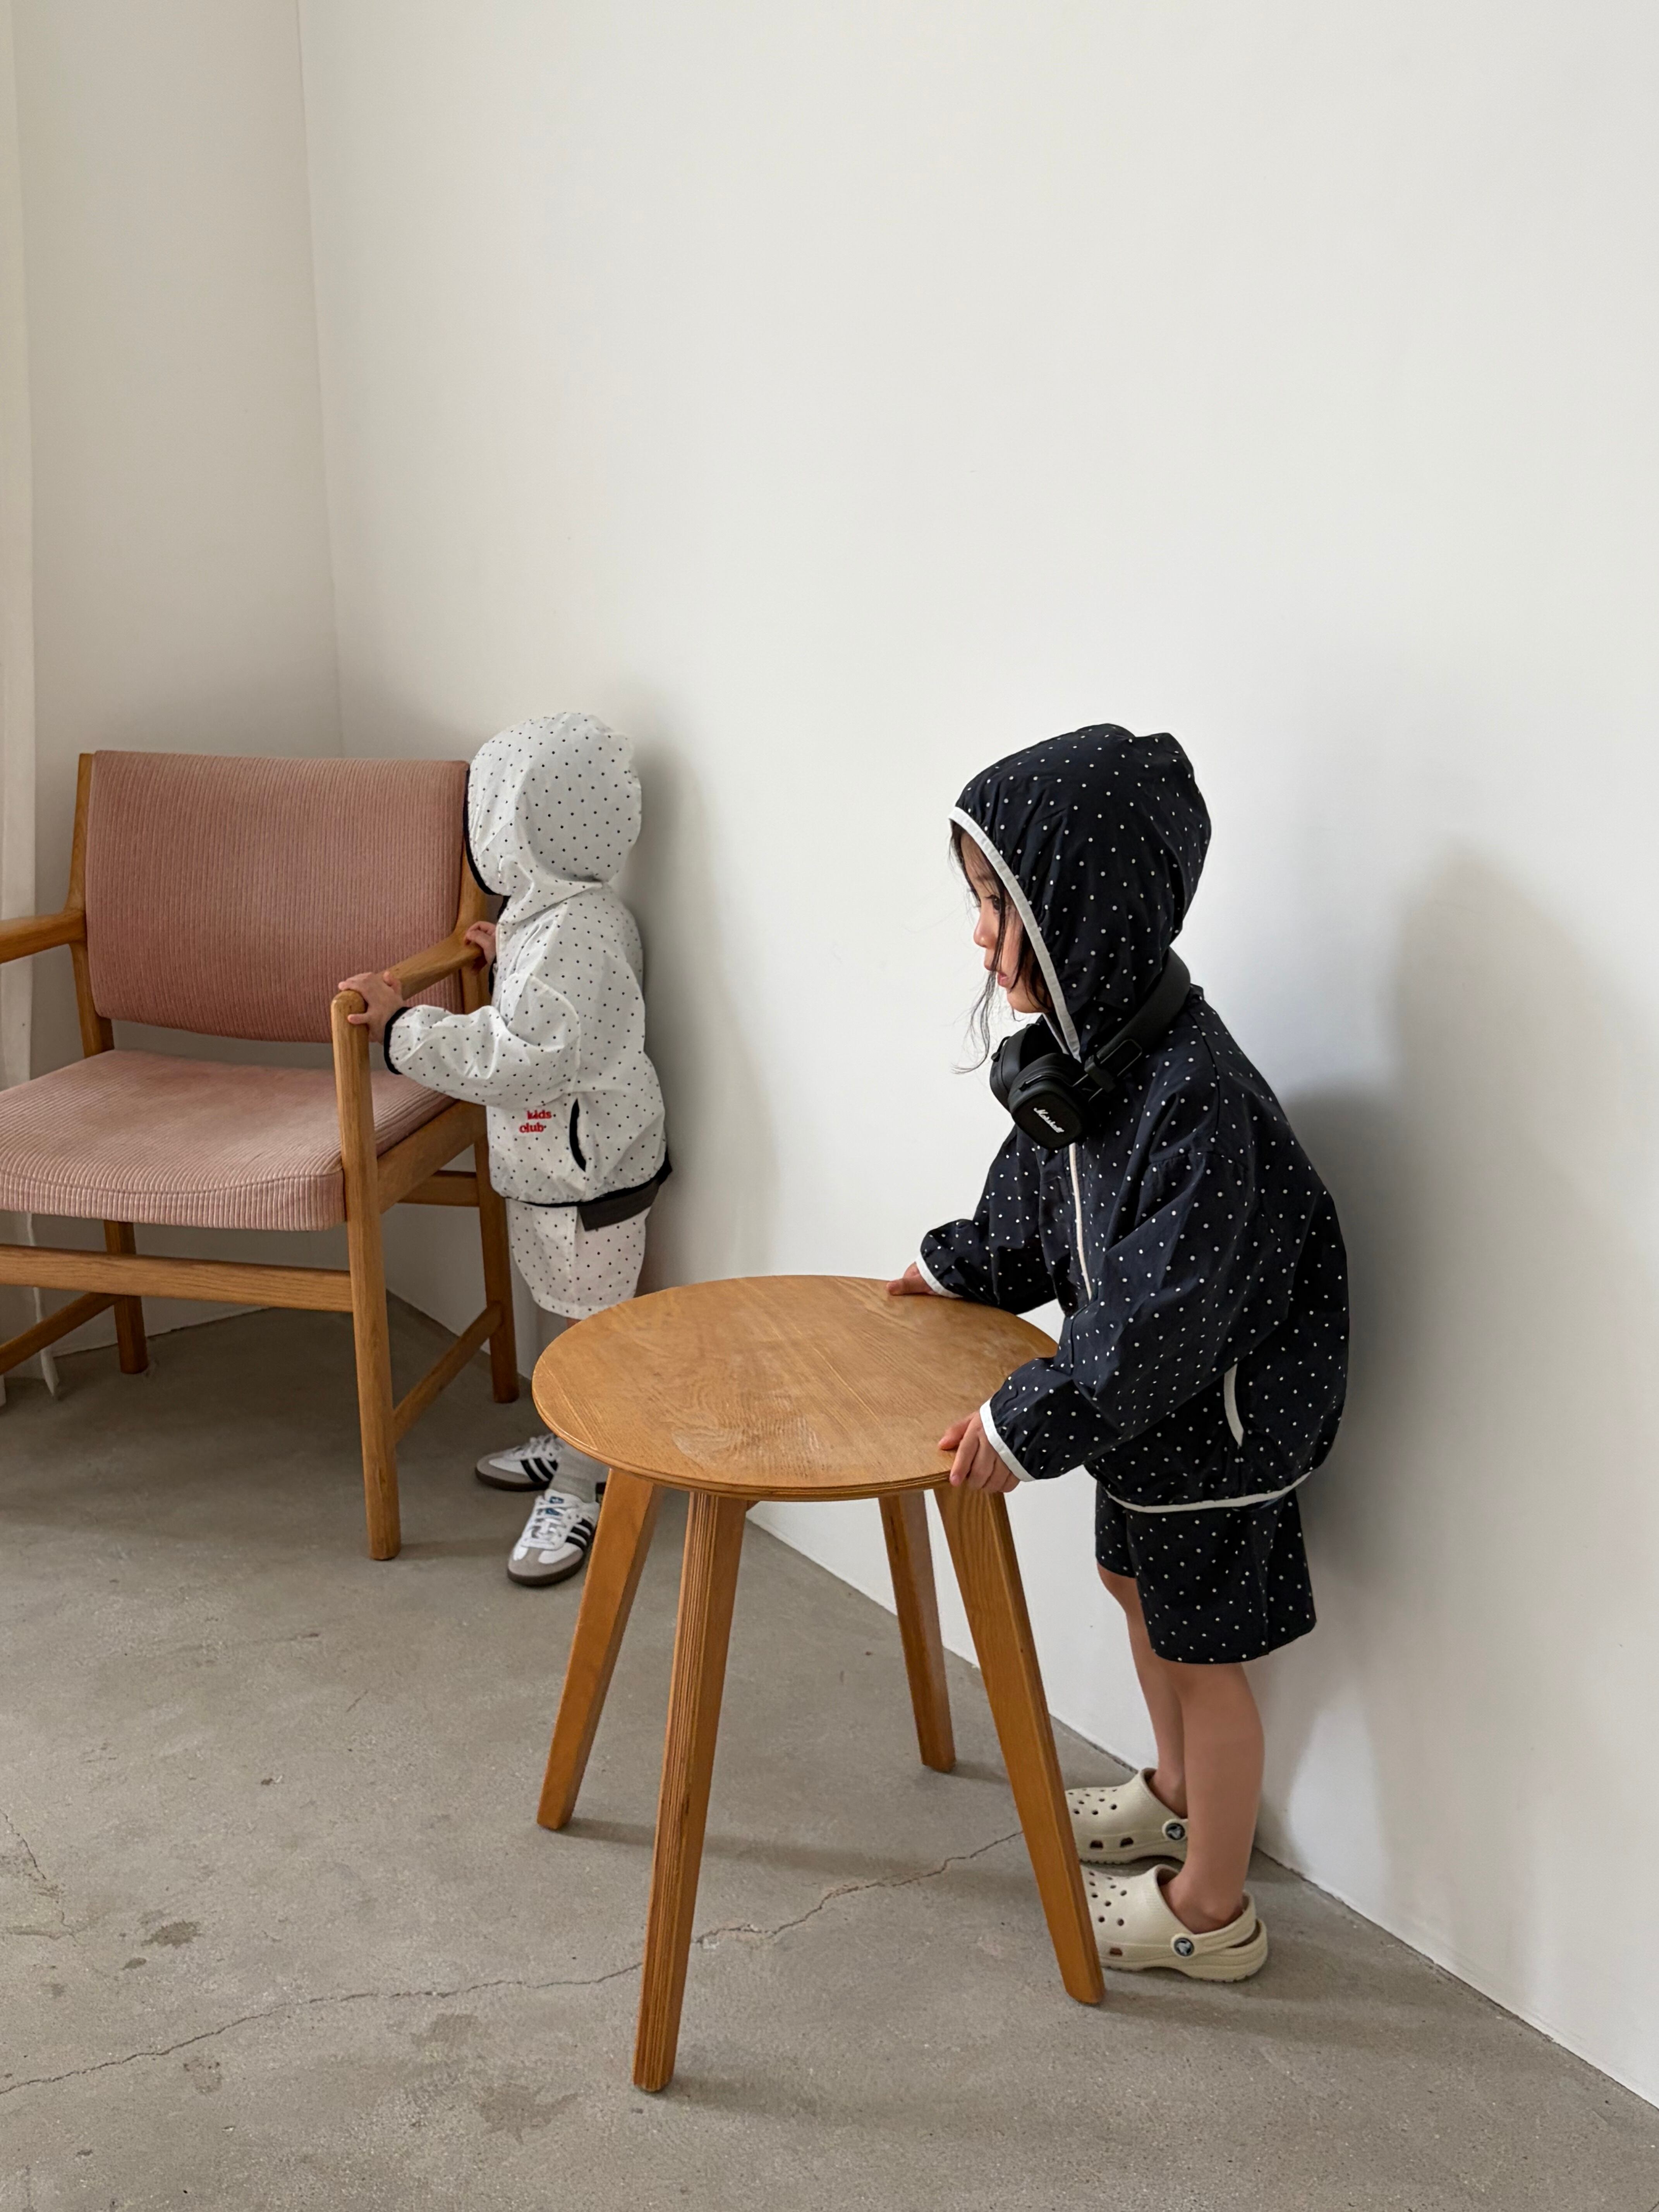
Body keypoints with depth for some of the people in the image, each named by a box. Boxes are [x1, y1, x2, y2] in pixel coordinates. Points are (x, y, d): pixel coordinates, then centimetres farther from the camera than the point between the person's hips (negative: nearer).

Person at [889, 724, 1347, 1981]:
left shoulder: (1197, 1097, -35)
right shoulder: (1082, 1040, -7)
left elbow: (1164, 1314, -32)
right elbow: (1043, 1197, 13)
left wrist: (1030, 1422, -28)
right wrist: (963, 1267, 18)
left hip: (1219, 1423, -9)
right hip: (1142, 1402, 9)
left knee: (1201, 1648, 8)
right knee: (1138, 1589, 26)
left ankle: (1211, 1910, 30)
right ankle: (1181, 1796, 52)